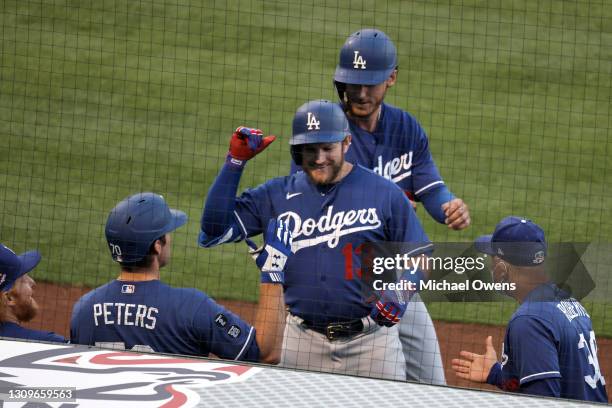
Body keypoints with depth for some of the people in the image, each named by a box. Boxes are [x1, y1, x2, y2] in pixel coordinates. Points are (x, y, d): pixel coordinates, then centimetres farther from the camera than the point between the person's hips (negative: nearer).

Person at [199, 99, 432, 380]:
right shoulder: (277, 195, 6)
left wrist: (398, 292, -18)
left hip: (369, 338, -2)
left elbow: (418, 255, 2)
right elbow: (214, 231, -1)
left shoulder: (384, 194, -1)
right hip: (303, 341, 2)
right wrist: (235, 162, -4)